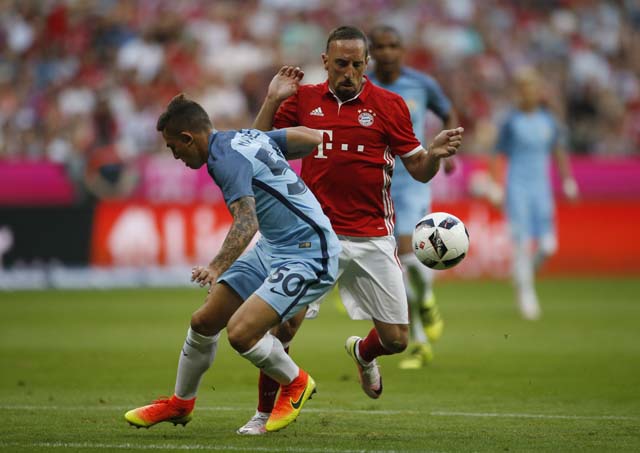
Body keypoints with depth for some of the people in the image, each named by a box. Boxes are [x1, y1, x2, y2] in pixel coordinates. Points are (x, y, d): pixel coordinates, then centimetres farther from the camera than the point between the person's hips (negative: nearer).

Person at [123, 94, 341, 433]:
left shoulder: (228, 159, -21)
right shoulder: (247, 137, 6)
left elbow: (246, 222, -37)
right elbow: (313, 138, 11)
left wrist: (218, 266, -50)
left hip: (308, 256, -11)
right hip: (272, 248, 11)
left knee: (240, 331, -22)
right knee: (204, 321, 9)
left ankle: (296, 384, 7)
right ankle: (180, 403, 30)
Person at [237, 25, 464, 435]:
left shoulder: (389, 105, 0)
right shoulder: (303, 100, 4)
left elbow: (420, 171, 3)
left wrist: (435, 154, -19)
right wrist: (272, 101, -6)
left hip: (373, 239, 0)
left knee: (396, 339, 1)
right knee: (281, 325, -12)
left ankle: (362, 352, 39)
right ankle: (265, 414, 8)